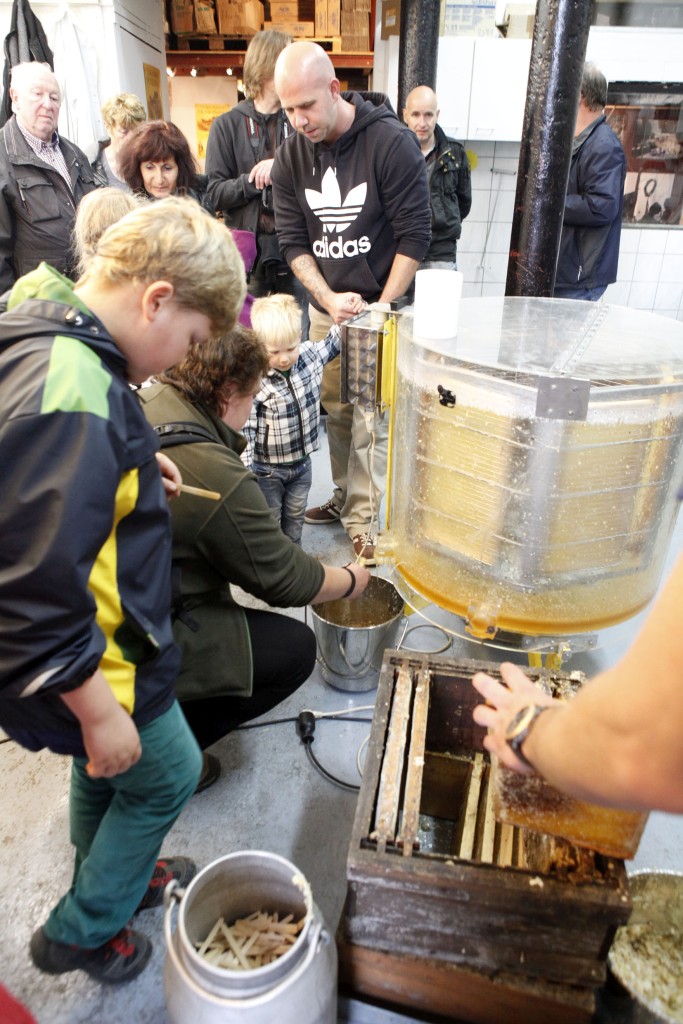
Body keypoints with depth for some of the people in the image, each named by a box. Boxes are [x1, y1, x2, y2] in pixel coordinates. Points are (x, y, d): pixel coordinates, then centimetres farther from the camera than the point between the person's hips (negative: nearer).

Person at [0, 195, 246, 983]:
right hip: (92, 666, -9)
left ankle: (113, 881, 58)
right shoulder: (72, 394, -32)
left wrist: (131, 468, 6)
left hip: (73, 643, 9)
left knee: (103, 772, 30)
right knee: (168, 775, 17)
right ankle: (80, 932, 39)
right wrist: (98, 710, -21)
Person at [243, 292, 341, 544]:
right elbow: (244, 430, -21)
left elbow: (332, 344, 14)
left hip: (302, 464, 5)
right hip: (266, 469, -5)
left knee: (295, 520, 23)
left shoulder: (309, 355, -9)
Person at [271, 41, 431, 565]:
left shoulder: (392, 141, -11)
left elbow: (414, 236, -11)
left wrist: (380, 308, -13)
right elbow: (293, 241, 3)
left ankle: (362, 519, 7)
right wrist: (329, 298, -11)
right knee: (334, 410, 9)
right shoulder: (290, 156, 2)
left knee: (371, 419, -5)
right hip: (325, 305, 5)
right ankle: (346, 496, 26)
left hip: (382, 304, -4)